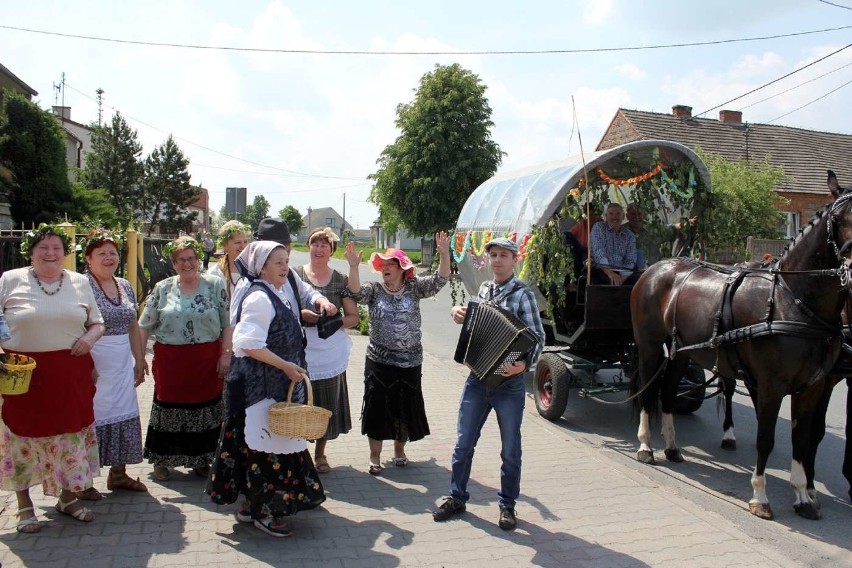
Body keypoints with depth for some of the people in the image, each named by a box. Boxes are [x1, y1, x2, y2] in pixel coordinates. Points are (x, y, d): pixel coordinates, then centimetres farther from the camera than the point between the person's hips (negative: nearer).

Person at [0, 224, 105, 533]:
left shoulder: (80, 282, 7)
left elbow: (97, 322, 14)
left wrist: (90, 337, -7)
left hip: (71, 374, 2)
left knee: (71, 435, 9)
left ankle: (68, 497, 27)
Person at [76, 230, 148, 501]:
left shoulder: (125, 286, 11)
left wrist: (139, 360, 15)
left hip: (122, 365, 6)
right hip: (92, 364, -6)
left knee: (124, 415, 10)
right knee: (91, 417, 0)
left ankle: (118, 473, 25)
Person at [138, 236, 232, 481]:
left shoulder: (215, 285, 1)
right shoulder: (162, 289, 5)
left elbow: (227, 324, 0)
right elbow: (144, 327, 8)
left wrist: (226, 354, -5)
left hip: (207, 361, 0)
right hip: (171, 362, 1)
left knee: (205, 409, 6)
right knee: (169, 409, 7)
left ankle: (201, 460, 23)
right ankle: (162, 460, 25)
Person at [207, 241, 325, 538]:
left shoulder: (274, 295, 14)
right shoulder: (259, 298, -17)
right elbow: (250, 344, -25)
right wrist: (285, 366, -21)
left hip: (277, 385, 10)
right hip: (262, 387, -10)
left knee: (272, 442, 15)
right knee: (267, 445, -3)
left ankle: (253, 504, 27)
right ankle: (264, 512, 9)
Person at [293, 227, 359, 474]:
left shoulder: (341, 280, 7)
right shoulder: (295, 275, 4)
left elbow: (353, 317, 8)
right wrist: (301, 314, -14)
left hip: (331, 354, 2)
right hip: (300, 351, -1)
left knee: (327, 406, 7)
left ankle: (320, 453, 27)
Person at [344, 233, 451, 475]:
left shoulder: (414, 287, 0)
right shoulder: (374, 290, -1)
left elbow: (439, 281, -11)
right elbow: (355, 293, -18)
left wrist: (444, 254, -24)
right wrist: (353, 266, -32)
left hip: (410, 361, 1)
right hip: (379, 361, -1)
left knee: (406, 407, 11)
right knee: (377, 407, 4)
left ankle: (399, 449, 34)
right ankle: (375, 455, 19)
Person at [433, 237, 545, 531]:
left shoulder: (523, 294, -8)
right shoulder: (483, 289, 8)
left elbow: (537, 336, -11)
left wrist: (525, 363, -28)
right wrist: (459, 312, 3)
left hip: (508, 383, -4)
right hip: (477, 379, 5)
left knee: (510, 449, 9)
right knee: (464, 443, 10)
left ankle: (507, 505, 26)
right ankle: (457, 498, 27)